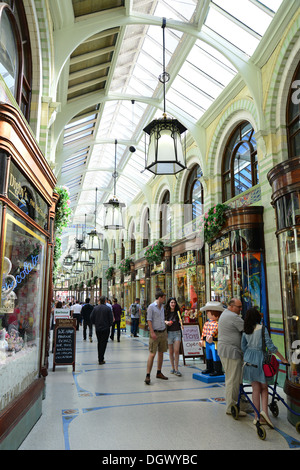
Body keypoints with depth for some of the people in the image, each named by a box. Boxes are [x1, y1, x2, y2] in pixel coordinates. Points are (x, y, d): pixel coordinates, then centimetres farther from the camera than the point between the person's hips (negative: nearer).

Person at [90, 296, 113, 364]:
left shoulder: (95, 308, -2)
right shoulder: (108, 308, -10)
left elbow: (91, 318, 1)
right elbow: (111, 319, -8)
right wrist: (109, 325, 10)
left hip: (98, 328, 3)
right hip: (105, 328, -3)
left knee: (99, 343, 19)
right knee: (103, 343, 1)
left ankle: (100, 357, 28)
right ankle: (101, 360, 0)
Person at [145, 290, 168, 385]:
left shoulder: (162, 307, 14)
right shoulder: (151, 307, -9)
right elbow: (149, 320, -13)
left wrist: (165, 332, 17)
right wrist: (152, 332, -19)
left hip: (163, 332, 7)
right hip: (155, 333, -7)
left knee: (161, 353, 11)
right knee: (152, 354, -9)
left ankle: (159, 373, 22)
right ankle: (148, 375, -5)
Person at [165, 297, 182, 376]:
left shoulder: (177, 311, 4)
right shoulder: (166, 312, -1)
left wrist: (181, 321, -6)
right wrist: (166, 322, -12)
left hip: (177, 332, 1)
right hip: (169, 332, 0)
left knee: (176, 351, -6)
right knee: (171, 351, 8)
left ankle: (176, 370, 0)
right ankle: (172, 367, 23)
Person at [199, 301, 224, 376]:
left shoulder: (217, 323, -17)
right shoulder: (206, 323, 11)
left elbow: (215, 330, -31)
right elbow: (204, 332, 19)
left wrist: (211, 336, -42)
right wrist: (202, 340, 20)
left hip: (214, 343, -9)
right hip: (207, 343, 9)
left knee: (216, 357, -2)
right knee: (208, 356, 20)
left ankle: (218, 370, 9)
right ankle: (209, 368, 34)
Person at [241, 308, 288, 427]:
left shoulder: (245, 331, 3)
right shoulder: (262, 328, -12)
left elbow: (243, 347, 9)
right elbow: (270, 346, -12)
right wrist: (283, 359, -3)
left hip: (248, 359, 4)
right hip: (260, 359, -4)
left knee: (255, 388, 10)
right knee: (264, 387, 12)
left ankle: (256, 417, 12)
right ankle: (264, 411, -7)